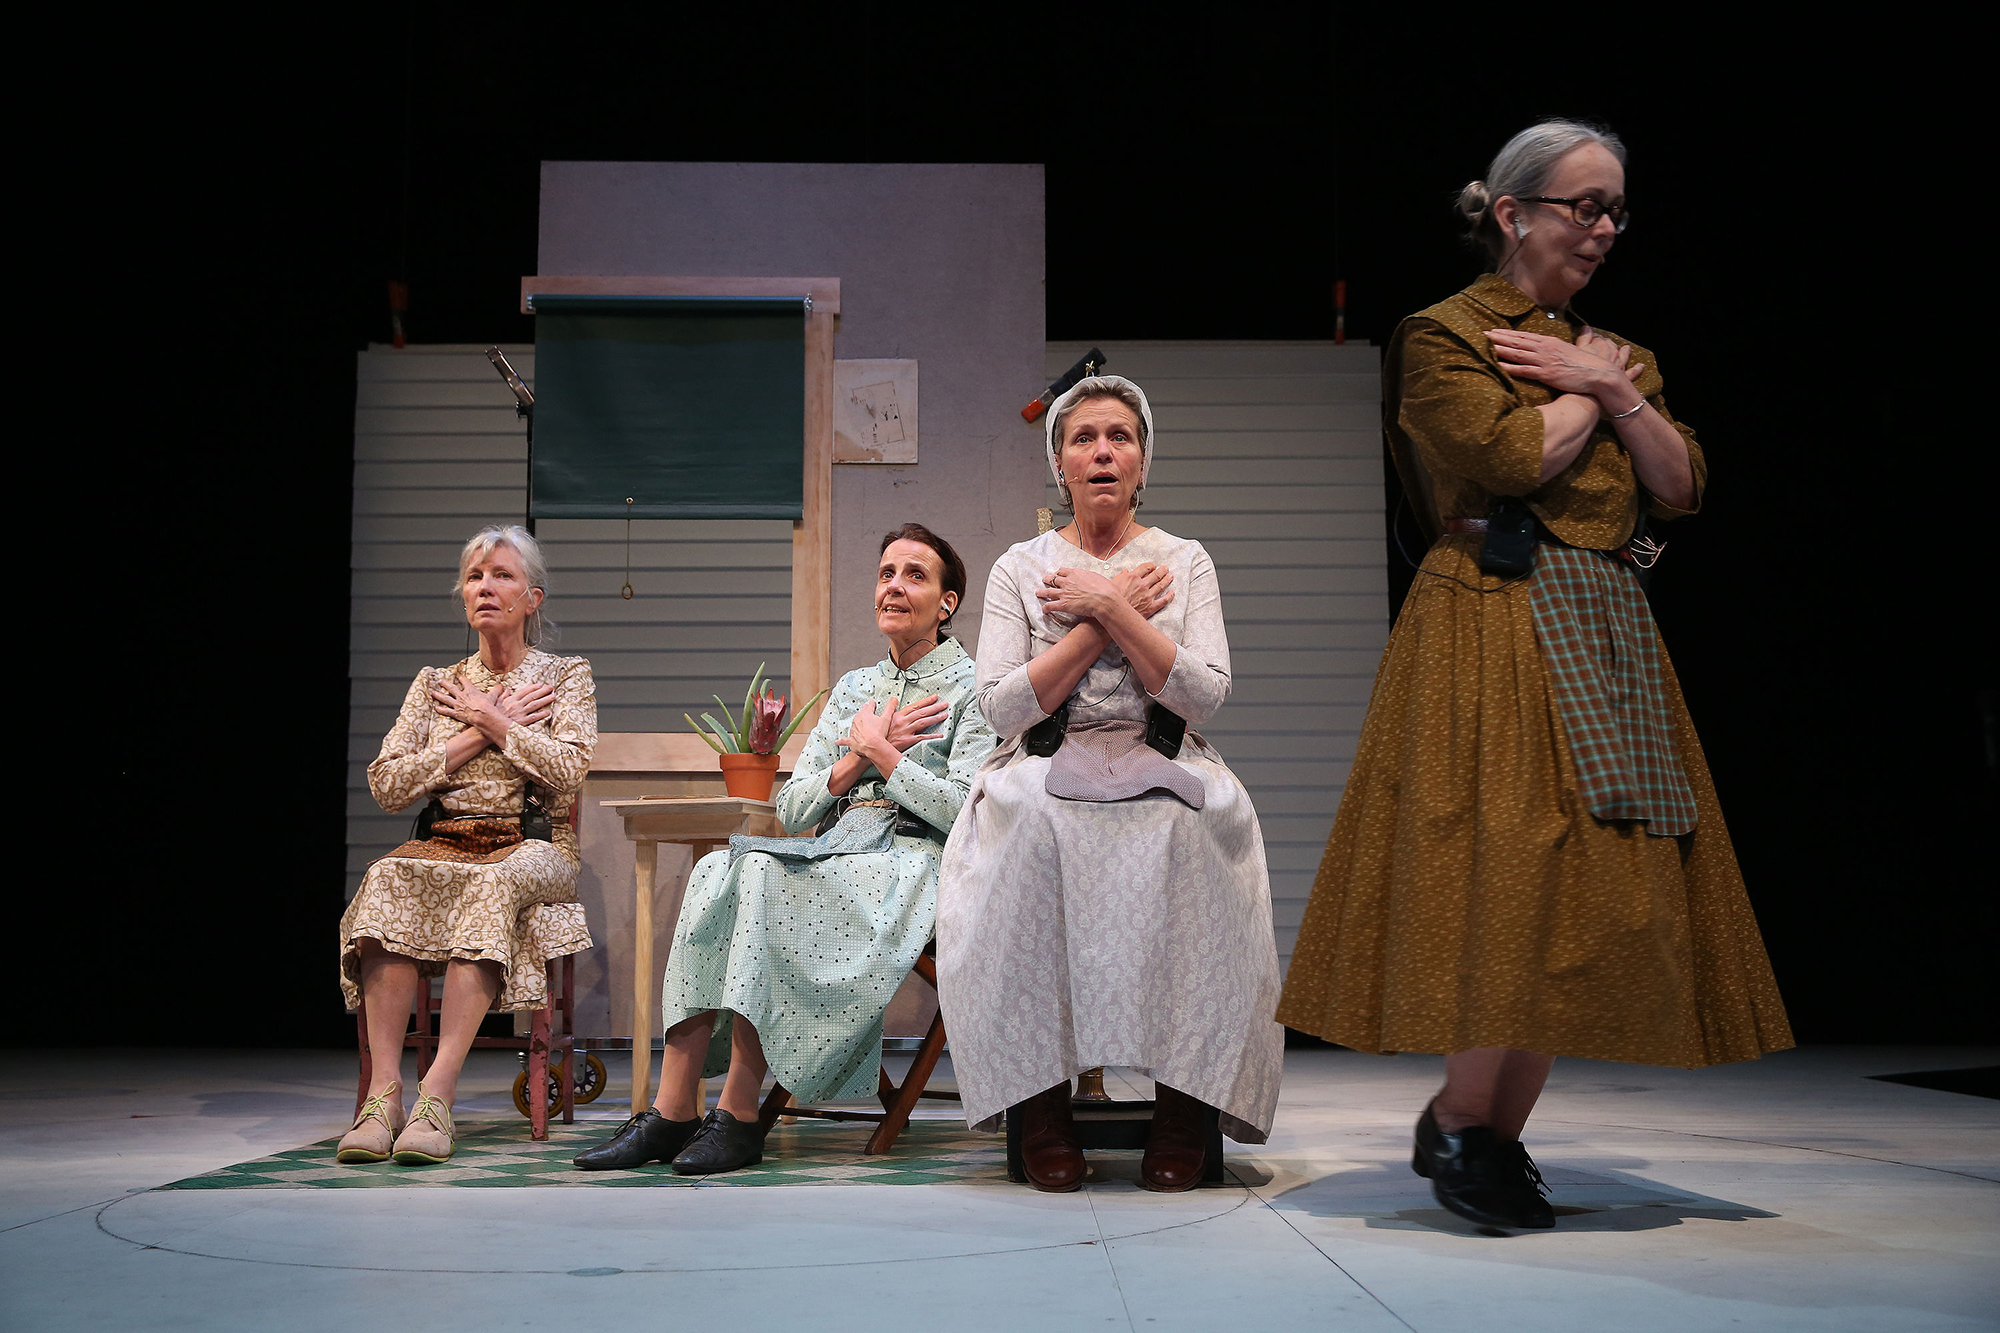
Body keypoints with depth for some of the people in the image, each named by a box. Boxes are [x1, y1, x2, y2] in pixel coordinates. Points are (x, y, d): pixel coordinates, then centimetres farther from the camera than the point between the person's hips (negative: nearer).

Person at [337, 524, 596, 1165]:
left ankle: (438, 1092, -43)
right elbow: (386, 785, 5)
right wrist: (480, 733, -1)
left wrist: (488, 716, -2)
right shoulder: (434, 682, 18)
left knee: (492, 884, -38)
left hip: (531, 851, -2)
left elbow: (569, 771, -7)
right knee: (389, 878, -33)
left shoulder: (567, 676, 11)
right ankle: (384, 1091, -39)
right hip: (443, 844, 2)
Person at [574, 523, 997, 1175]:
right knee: (717, 872, -26)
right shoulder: (852, 687, 22)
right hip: (837, 859, 6)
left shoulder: (972, 687, 6)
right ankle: (672, 1113, -30)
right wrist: (861, 754, -2)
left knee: (761, 873, -32)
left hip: (914, 868, -5)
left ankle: (738, 1115, -28)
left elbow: (968, 809, -9)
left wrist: (879, 750, -3)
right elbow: (793, 808, 13)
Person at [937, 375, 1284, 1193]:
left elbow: (1205, 696, -4)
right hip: (1046, 770, 0)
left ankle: (1185, 1099, -26)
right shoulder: (1020, 567, 11)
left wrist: (1108, 605, -9)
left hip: (1163, 774, 0)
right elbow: (1003, 707, -3)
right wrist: (1107, 619, -6)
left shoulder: (1185, 562, 11)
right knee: (1028, 819, -35)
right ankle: (1038, 1096, -28)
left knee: (1185, 828, -35)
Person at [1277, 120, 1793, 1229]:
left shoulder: (1615, 352, 22)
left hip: (1610, 637, 7)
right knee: (1521, 879, -13)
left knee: (1584, 890, 2)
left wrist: (1618, 393, -2)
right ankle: (1458, 1128, 1)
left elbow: (1683, 489, 11)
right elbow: (1513, 458, -16)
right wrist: (1590, 394, 0)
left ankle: (1498, 1132, 11)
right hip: (1498, 630, -7)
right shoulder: (1445, 335, 1)